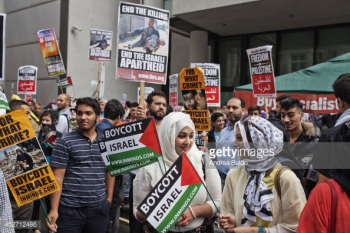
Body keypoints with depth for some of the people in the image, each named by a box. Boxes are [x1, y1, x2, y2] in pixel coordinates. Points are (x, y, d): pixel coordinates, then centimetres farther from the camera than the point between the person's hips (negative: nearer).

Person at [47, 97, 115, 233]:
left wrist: (109, 198, 8)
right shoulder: (65, 142, -6)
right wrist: (54, 209, -12)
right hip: (70, 208, -3)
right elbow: (57, 177, -8)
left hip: (99, 207, 3)